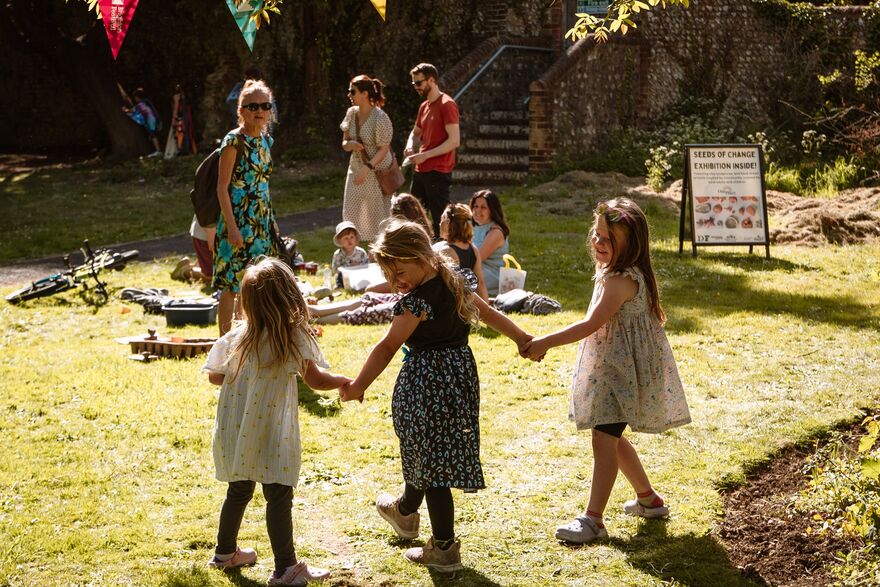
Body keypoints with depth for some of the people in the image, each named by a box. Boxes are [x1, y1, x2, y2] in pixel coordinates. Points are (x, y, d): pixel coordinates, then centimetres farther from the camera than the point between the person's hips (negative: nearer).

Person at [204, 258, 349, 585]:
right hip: (269, 434, -6)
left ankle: (225, 552, 36)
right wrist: (346, 383, 7)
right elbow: (316, 379, -9)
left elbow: (214, 376, 8)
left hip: (235, 433, 6)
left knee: (239, 490, 22)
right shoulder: (294, 337, -14)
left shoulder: (237, 337, -1)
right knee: (278, 497, 1)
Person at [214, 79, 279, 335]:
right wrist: (231, 226, -20)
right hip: (238, 220, -7)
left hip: (262, 220, 7)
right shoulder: (234, 141, -12)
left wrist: (270, 222, 17)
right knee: (231, 285, -4)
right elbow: (222, 186, -14)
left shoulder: (265, 140, 10)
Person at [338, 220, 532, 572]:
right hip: (461, 372, 9)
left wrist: (359, 386, -25)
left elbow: (387, 347, -24)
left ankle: (444, 549, 7)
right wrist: (525, 341, 25)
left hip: (427, 383, -9)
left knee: (429, 455, 2)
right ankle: (405, 510, 50)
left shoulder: (418, 301, -21)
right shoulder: (456, 282, 4)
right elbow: (490, 315, 14)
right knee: (425, 450, 27)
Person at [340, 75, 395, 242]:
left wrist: (367, 168, -28)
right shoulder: (352, 113, 1)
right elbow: (344, 143, 8)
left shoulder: (380, 118, -18)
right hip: (356, 170, 7)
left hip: (376, 173, -7)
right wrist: (350, 144, -17)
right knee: (350, 215, 5)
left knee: (376, 218, 2)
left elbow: (384, 149, -17)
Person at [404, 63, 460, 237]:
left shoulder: (446, 104, -11)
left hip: (438, 172, -9)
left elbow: (454, 140, -18)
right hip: (421, 171, 9)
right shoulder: (424, 106, 16)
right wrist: (410, 146, 7)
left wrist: (425, 155, -18)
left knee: (440, 219, -6)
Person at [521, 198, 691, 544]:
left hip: (622, 369, -11)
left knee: (604, 438, -12)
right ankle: (648, 499, 33)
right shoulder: (611, 272, 9)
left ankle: (593, 519, -10)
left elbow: (591, 324, -28)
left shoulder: (621, 279, -23)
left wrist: (545, 343, -27)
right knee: (610, 437, 18)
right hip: (611, 367, 11)